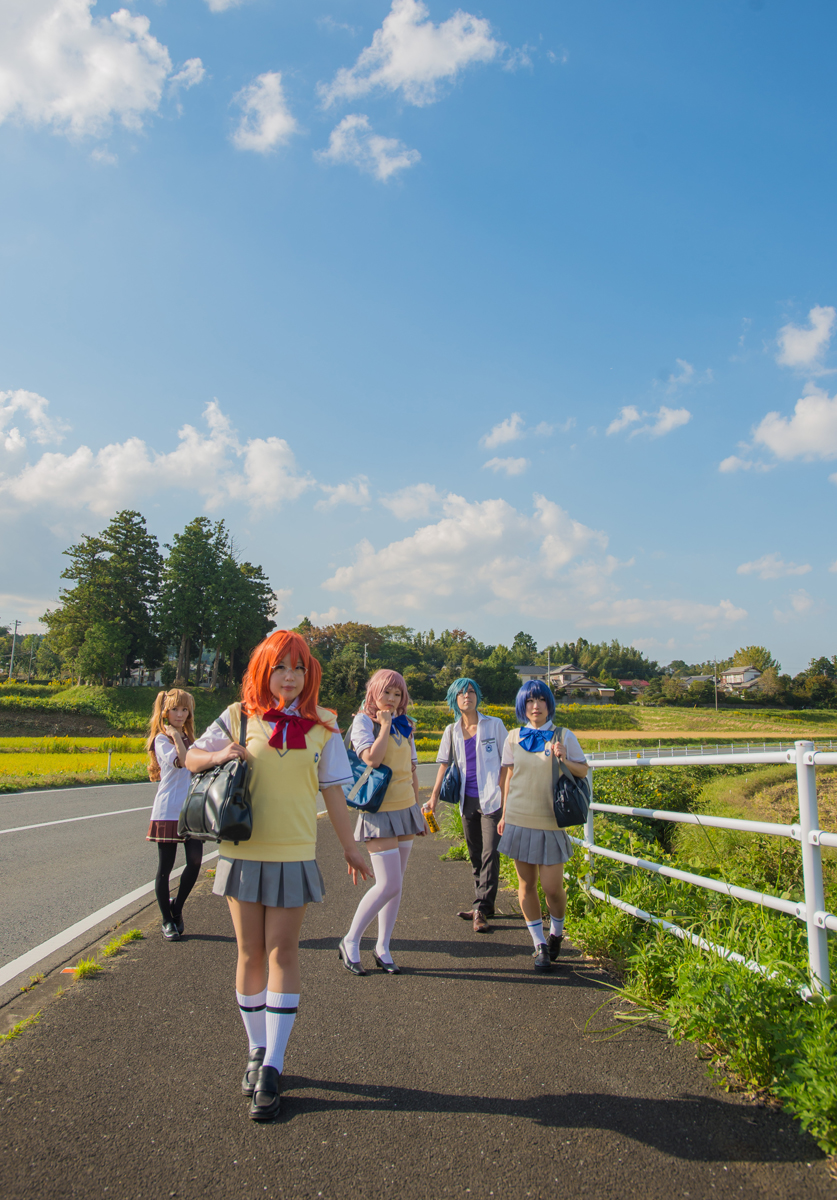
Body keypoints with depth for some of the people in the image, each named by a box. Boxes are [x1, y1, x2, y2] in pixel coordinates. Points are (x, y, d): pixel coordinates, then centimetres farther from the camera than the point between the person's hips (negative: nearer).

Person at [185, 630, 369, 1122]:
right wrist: (219, 756, -13)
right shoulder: (239, 717, -1)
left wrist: (350, 845, 10)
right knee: (251, 954, 10)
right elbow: (192, 758, 9)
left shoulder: (322, 726, 1)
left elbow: (333, 791, 7)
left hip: (294, 855, 0)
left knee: (283, 955, 0)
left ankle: (272, 1068, 8)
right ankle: (258, 1051, 28)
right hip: (242, 853, 1)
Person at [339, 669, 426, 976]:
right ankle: (350, 942, 6)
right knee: (389, 885, -11)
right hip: (380, 812, -7)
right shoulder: (363, 722, -7)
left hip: (405, 810, 7)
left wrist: (418, 809, 19)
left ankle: (382, 948, 20)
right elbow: (372, 758, -24)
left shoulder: (405, 725, 12)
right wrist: (385, 726, -14)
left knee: (395, 884, 9)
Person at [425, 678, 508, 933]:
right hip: (467, 799, 4)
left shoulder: (494, 725, 0)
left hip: (491, 799, -4)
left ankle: (481, 909, -8)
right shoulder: (452, 731, 9)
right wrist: (434, 797, 6)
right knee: (475, 854, 11)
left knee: (489, 853, -9)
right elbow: (444, 765, 12)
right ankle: (483, 905, 22)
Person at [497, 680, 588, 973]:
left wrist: (564, 759, -15)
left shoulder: (564, 736, -1)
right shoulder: (515, 737, 4)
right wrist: (504, 815, 10)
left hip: (550, 822, -2)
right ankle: (540, 944, 21)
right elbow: (509, 777, 11)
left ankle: (556, 933, 27)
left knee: (552, 886, -2)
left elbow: (583, 771, 5)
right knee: (526, 885, 7)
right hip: (519, 820, 2)